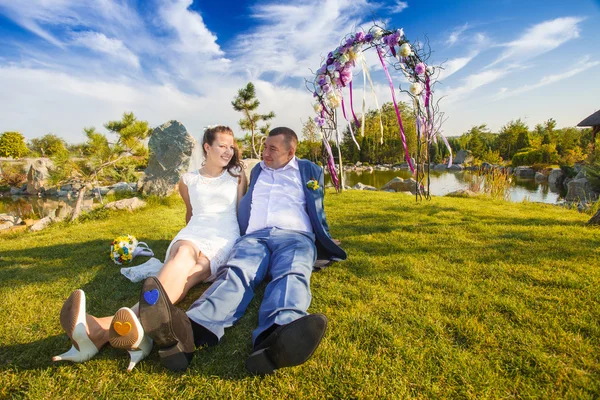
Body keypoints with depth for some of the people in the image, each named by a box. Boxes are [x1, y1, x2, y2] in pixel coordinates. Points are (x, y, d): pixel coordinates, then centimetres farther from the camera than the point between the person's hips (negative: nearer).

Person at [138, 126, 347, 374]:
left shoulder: (310, 171, 24)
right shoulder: (256, 171, 31)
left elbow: (317, 213, 26)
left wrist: (324, 247, 22)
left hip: (295, 236, -1)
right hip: (254, 236, 2)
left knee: (292, 275, -36)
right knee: (235, 271, -32)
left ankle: (276, 339, -65)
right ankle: (188, 331, -59)